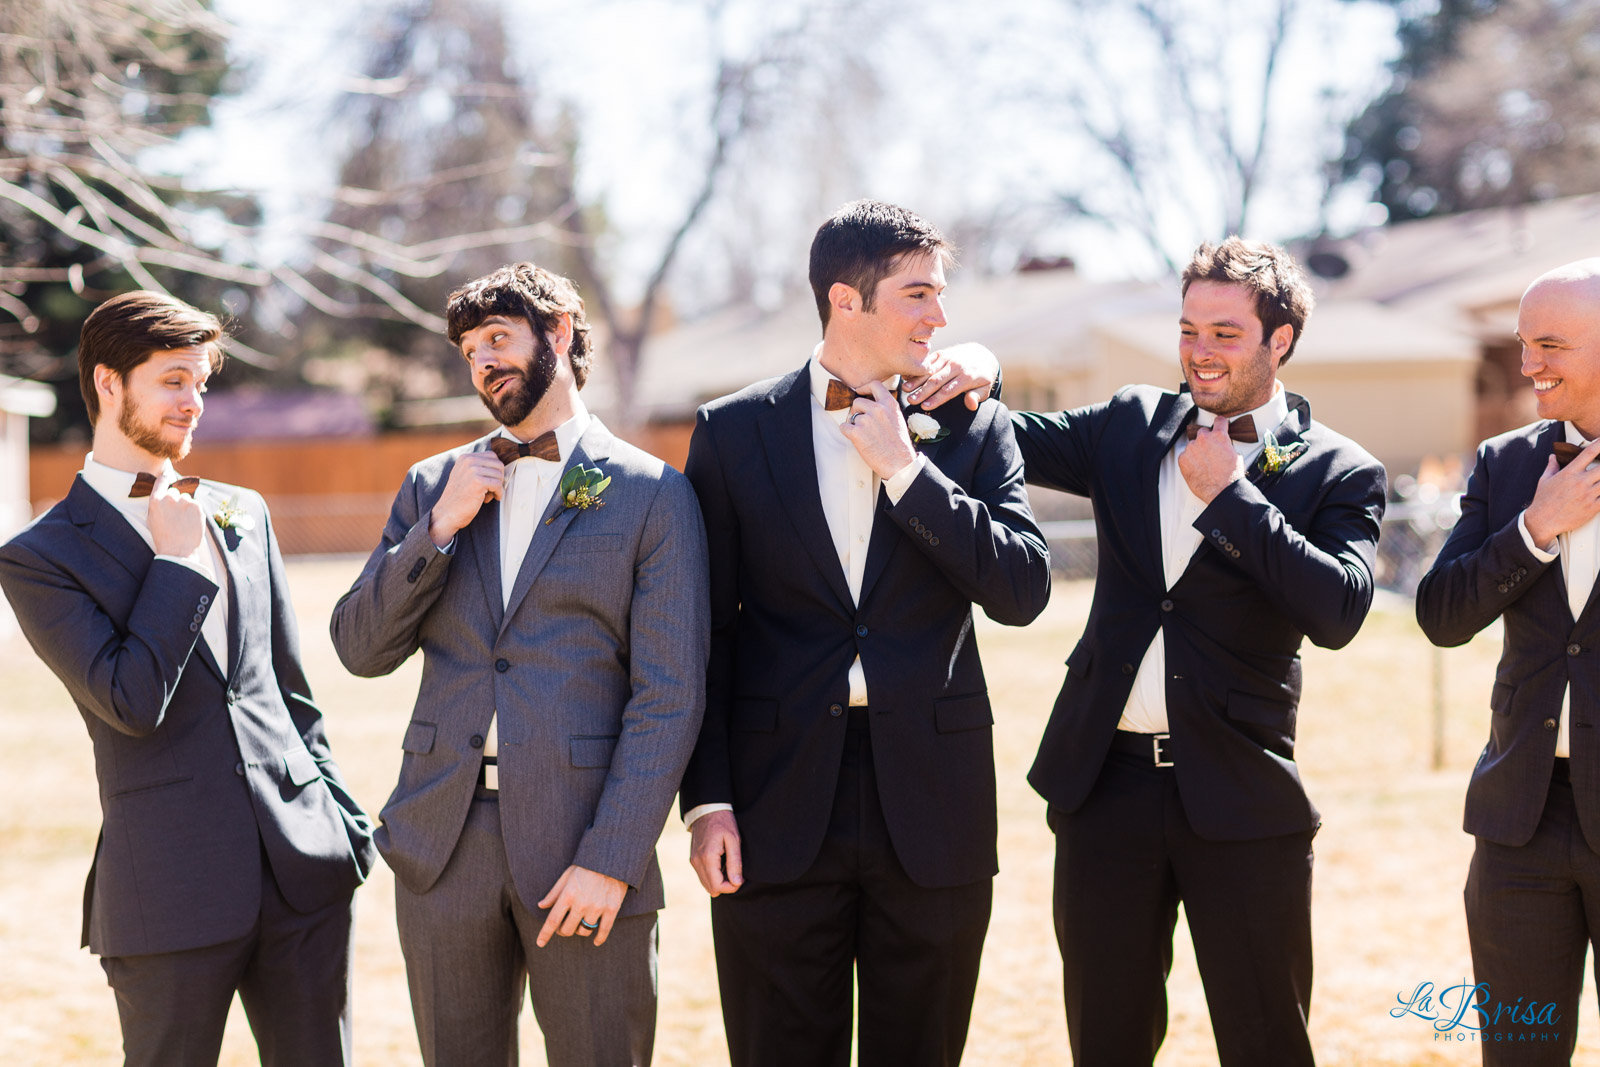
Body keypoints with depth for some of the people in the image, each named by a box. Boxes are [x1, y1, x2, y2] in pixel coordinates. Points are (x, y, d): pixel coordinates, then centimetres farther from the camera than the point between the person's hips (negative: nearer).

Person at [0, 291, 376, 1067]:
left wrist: (343, 820, 14)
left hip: (304, 869, 5)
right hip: (174, 897, -5)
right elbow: (131, 702, -16)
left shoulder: (242, 514, 14)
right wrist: (176, 559, -9)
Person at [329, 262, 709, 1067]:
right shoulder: (434, 485, 13)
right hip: (442, 843, 4)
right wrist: (441, 525, -5)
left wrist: (611, 858, -13)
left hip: (580, 845, -4)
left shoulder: (651, 494, 0)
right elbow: (361, 650, 8)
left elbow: (671, 696, -6)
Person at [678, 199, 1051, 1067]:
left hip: (931, 803, 1)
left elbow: (1023, 591, -5)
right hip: (780, 806, -1)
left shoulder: (973, 428, 6)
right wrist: (706, 800, -4)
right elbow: (705, 633, 2)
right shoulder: (733, 432, 3)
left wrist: (906, 470, -10)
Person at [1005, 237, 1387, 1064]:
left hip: (1239, 798, -3)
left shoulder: (1339, 474, -3)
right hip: (1107, 783, 3)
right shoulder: (1132, 427, 10)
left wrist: (1227, 493, -16)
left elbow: (1338, 612, -17)